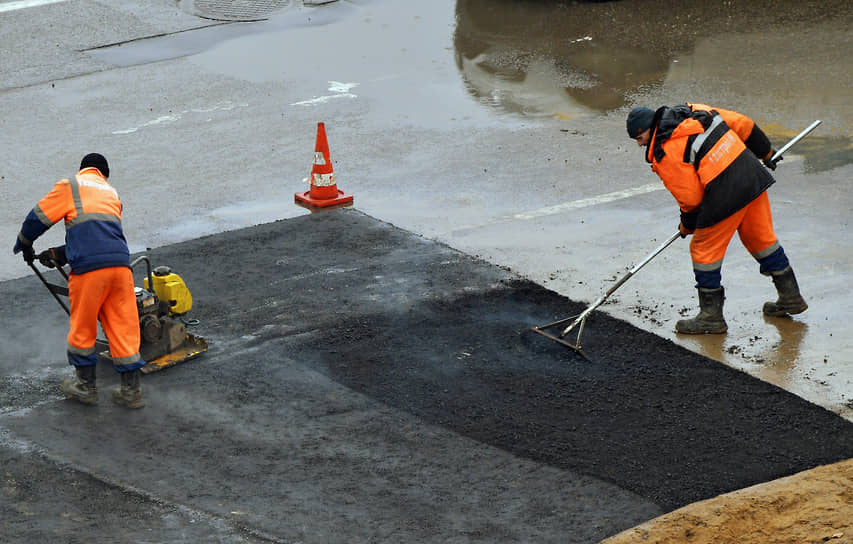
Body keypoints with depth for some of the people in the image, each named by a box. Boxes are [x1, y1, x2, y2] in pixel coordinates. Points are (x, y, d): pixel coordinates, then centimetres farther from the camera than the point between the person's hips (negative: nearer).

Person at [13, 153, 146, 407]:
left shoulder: (70, 187, 11)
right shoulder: (111, 193, 27)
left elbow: (38, 217, 13)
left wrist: (24, 246, 31)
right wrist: (57, 254, 33)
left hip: (89, 267, -4)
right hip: (120, 263, 4)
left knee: (82, 327, 12)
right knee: (123, 327, 9)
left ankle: (85, 386, 22)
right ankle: (131, 390, 12)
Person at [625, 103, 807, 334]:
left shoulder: (665, 154, -10)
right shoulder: (695, 111, 11)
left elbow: (690, 197, -8)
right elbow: (742, 124, 16)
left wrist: (687, 224, 13)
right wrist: (766, 152, 31)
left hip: (726, 195, -8)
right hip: (754, 175, 8)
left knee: (704, 250, 6)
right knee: (761, 237, 22)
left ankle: (711, 316, 13)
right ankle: (791, 297, 32)